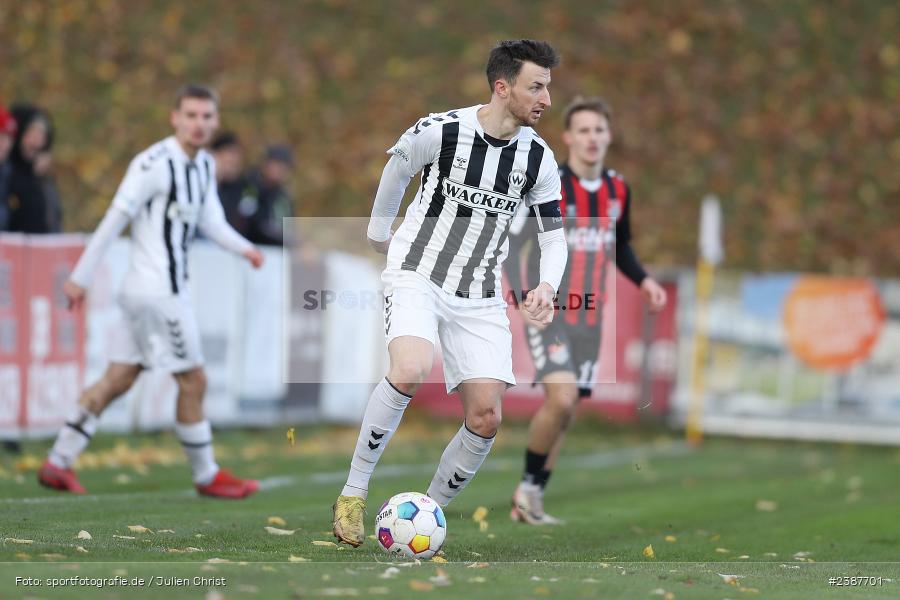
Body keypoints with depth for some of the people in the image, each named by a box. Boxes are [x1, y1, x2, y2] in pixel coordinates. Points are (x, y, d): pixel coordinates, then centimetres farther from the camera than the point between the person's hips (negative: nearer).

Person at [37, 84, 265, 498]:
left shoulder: (204, 165, 12)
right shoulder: (154, 164, -15)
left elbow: (211, 222, 13)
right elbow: (114, 220, -14)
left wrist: (243, 248, -6)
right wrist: (80, 278, -13)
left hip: (168, 289, 9)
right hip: (159, 292, -9)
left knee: (118, 379, 10)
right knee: (193, 381, 0)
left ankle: (58, 463, 13)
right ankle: (207, 476, 13)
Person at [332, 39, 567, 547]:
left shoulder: (539, 158, -1)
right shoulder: (439, 132, -12)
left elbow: (554, 235, 8)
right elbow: (395, 171, 9)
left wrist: (547, 287, -13)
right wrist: (379, 233, 23)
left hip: (480, 298, 4)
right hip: (417, 277, -4)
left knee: (486, 419, -7)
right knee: (410, 372, -32)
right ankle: (355, 492, -15)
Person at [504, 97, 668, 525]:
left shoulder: (618, 190, 7)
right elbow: (511, 244, -11)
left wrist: (643, 281, 5)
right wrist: (526, 297, -24)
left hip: (588, 317, 6)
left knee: (566, 412, 7)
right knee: (561, 398, -22)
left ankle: (530, 502, 20)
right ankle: (528, 486, 0)